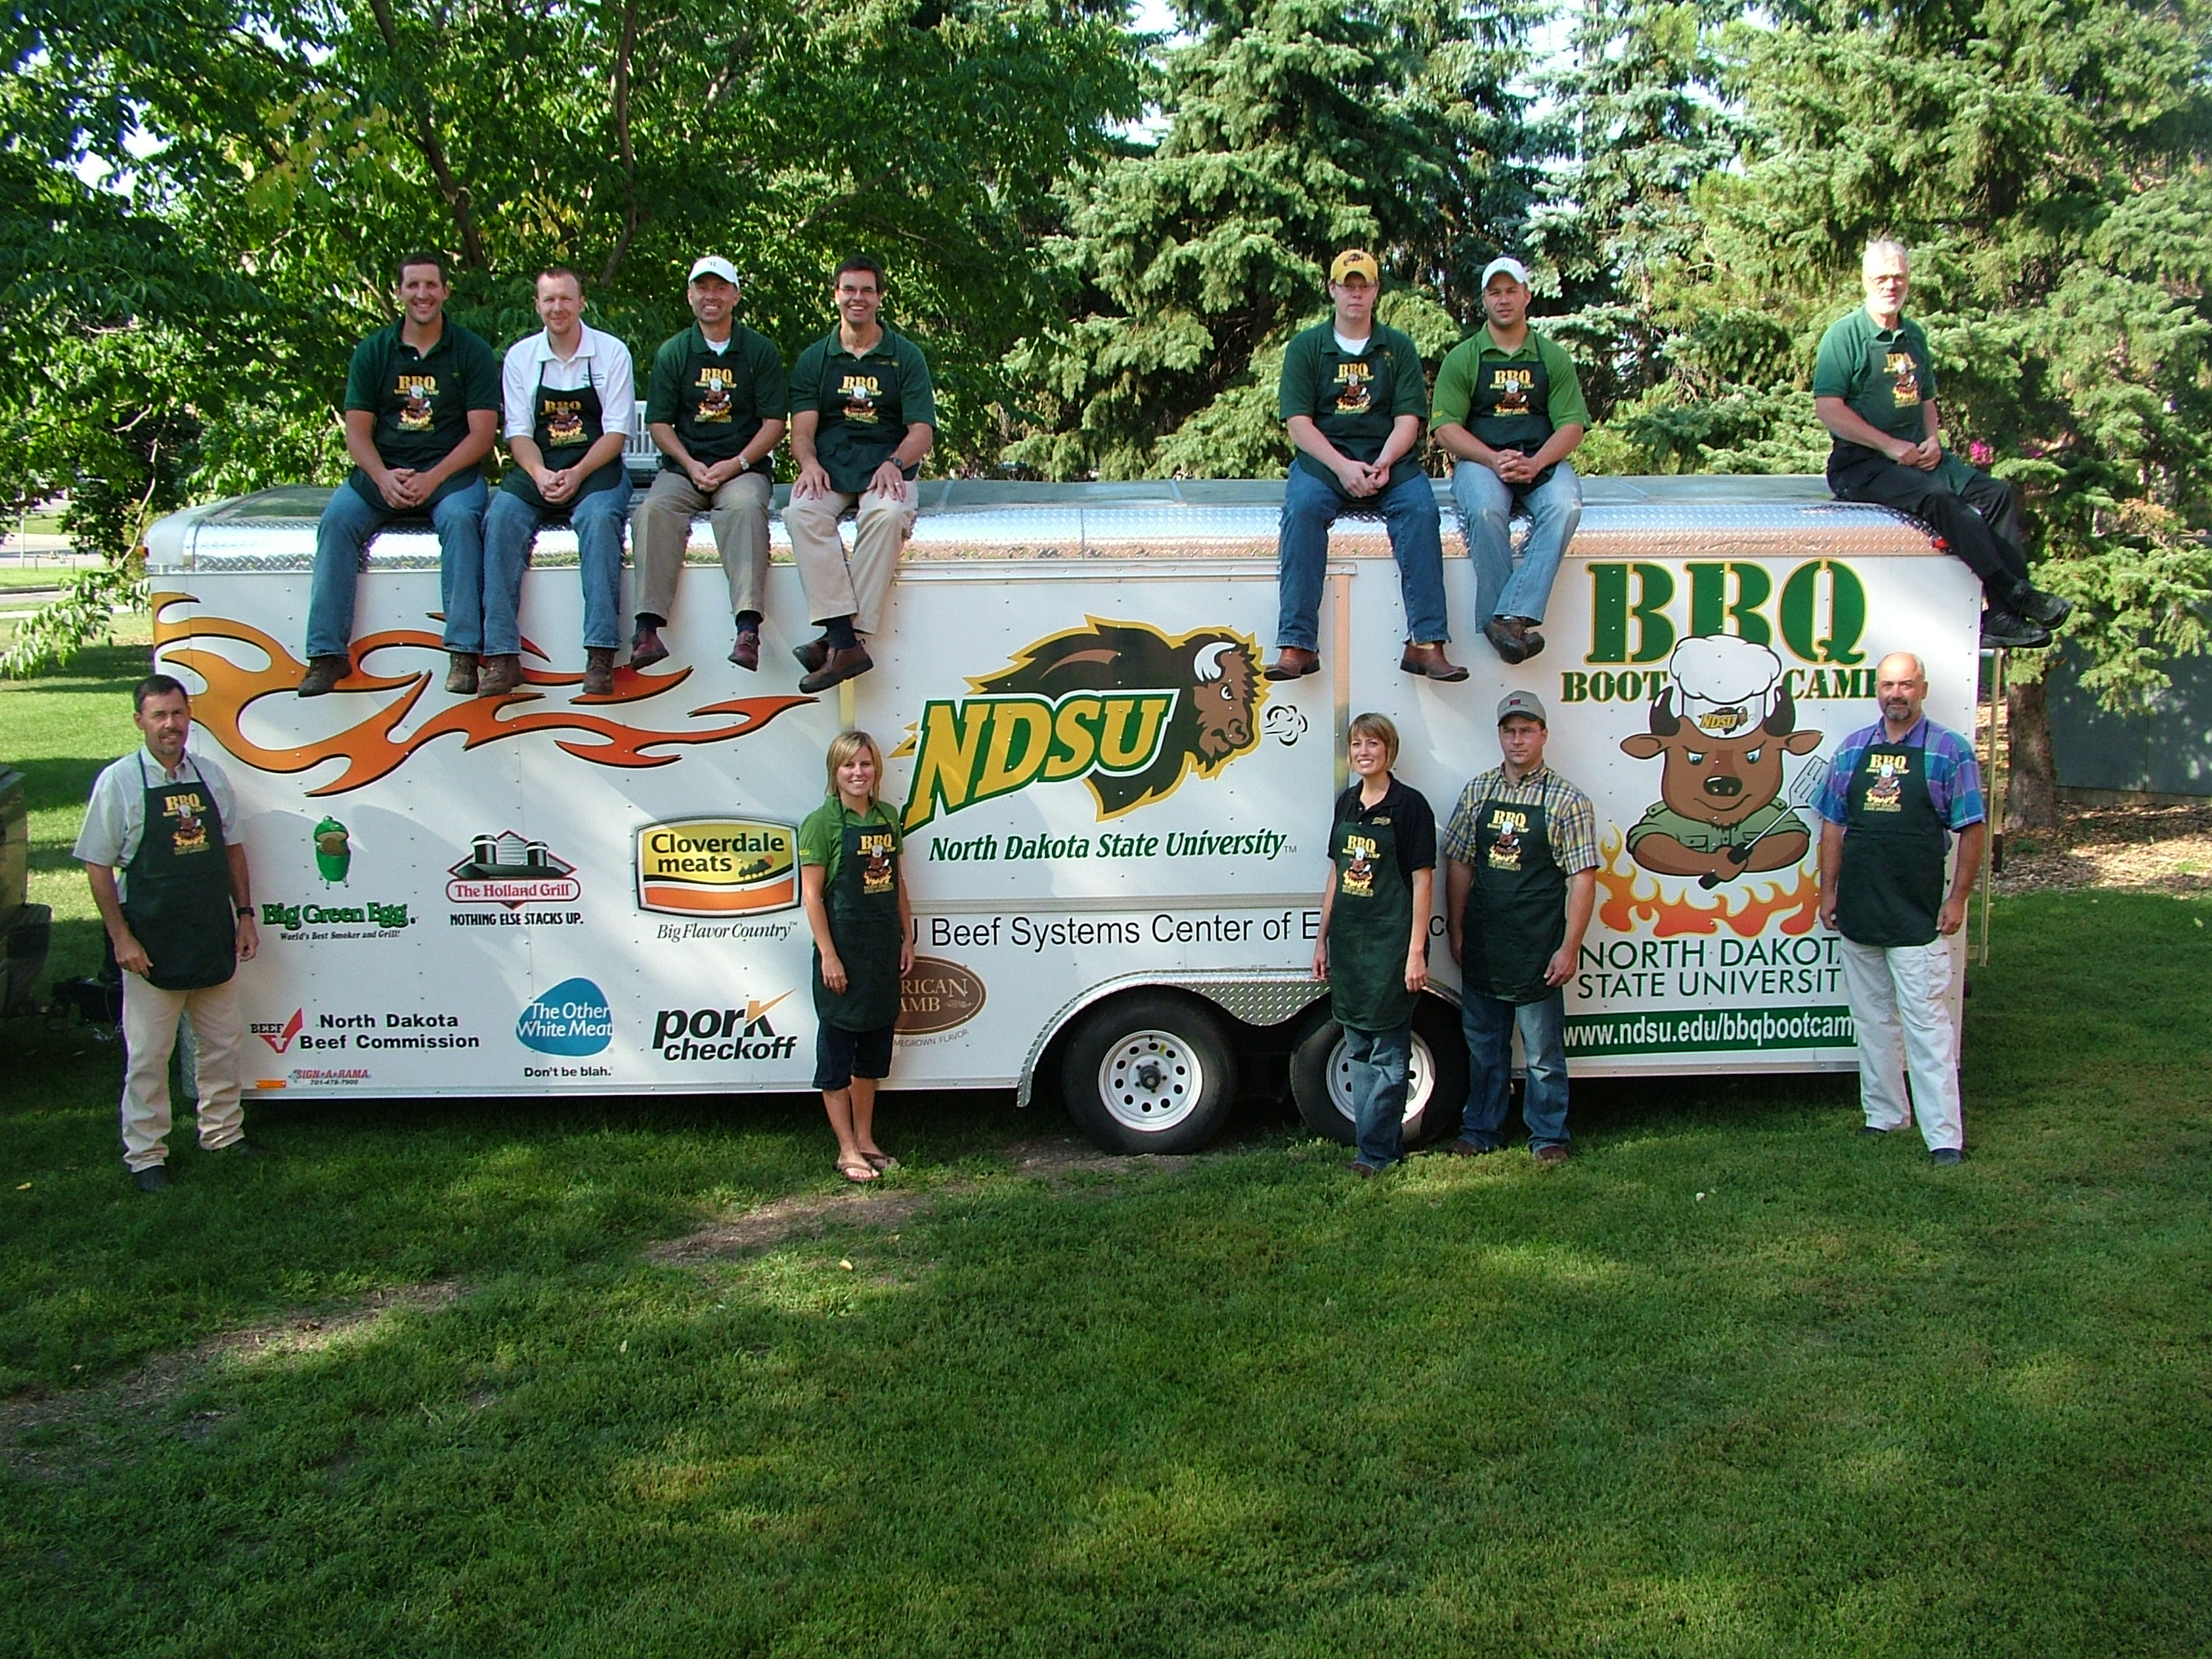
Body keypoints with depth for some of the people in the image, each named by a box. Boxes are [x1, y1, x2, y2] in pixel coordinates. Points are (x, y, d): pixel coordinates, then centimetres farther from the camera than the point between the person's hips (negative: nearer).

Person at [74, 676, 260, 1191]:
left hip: (213, 936, 4)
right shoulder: (118, 782, -8)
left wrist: (244, 913, 8)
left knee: (221, 1042, 14)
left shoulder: (210, 775, 5)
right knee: (148, 1053, 3)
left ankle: (223, 1132, 29)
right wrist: (121, 937, -11)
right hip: (153, 944, -4)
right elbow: (97, 866, -7)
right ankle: (145, 1153, 15)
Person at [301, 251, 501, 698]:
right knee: (337, 519, -24)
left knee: (460, 518, -34)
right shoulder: (373, 351, 9)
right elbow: (357, 431, 6)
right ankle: (327, 654, -23)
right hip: (382, 471, 2)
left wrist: (433, 477, -18)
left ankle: (464, 652, -34)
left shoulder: (471, 352, 3)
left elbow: (482, 432, -4)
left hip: (451, 471, -2)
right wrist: (384, 478, -15)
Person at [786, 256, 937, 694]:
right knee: (801, 512, -32)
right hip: (828, 468, 2)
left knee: (888, 515, -37)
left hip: (886, 468, -1)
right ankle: (845, 641, -41)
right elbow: (802, 428, 6)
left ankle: (840, 639, -37)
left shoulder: (906, 356, 10)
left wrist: (894, 463, -20)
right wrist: (809, 462, -18)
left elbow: (922, 431, 1)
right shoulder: (814, 358, 15)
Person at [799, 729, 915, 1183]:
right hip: (843, 947, -7)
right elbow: (811, 894, -12)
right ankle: (847, 1151, 10)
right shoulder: (822, 822, -10)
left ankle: (866, 1140, 28)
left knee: (873, 1047, 15)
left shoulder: (888, 817, 8)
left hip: (883, 949, 7)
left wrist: (907, 940, 10)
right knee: (836, 1049, 3)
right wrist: (828, 955, -16)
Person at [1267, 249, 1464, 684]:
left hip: (1389, 457, 1)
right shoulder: (1305, 347, 9)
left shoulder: (1399, 347, 12)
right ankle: (1296, 644, -38)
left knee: (1421, 508, -29)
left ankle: (1425, 643, -32)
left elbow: (1409, 418, 3)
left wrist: (1383, 464, -18)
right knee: (1302, 508, -33)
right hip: (1323, 457, -1)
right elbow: (1298, 422, -2)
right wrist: (1343, 467, -17)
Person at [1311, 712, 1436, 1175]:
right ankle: (1374, 1144, 21)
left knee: (1388, 1053, -1)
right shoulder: (1346, 803, 11)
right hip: (1349, 941, 7)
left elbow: (1422, 880, -10)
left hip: (1391, 940, -7)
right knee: (1358, 1049, 12)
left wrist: (1417, 951, -14)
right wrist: (1322, 940, 15)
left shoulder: (1410, 805, -8)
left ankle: (1376, 1152, 4)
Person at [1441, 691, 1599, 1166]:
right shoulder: (1477, 791, 6)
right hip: (1481, 947, 4)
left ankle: (1548, 1138, 19)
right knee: (1483, 1046, 14)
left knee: (1544, 1051, 5)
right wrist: (1456, 931, 7)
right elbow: (1459, 865, 10)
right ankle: (1481, 1131, 27)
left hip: (1536, 949, -4)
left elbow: (1583, 879, -7)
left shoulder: (1567, 801, -5)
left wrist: (1569, 948, -12)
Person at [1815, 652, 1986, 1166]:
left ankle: (1944, 1136, -5)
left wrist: (1958, 899, -6)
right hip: (1857, 912, 5)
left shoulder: (1949, 751, -2)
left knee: (1927, 1024, -6)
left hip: (1917, 915, -4)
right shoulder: (1852, 749, 10)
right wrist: (1828, 891, 8)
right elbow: (1833, 825, 13)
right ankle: (1884, 1116, 23)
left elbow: (1973, 829, -2)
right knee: (1872, 1020, 12)